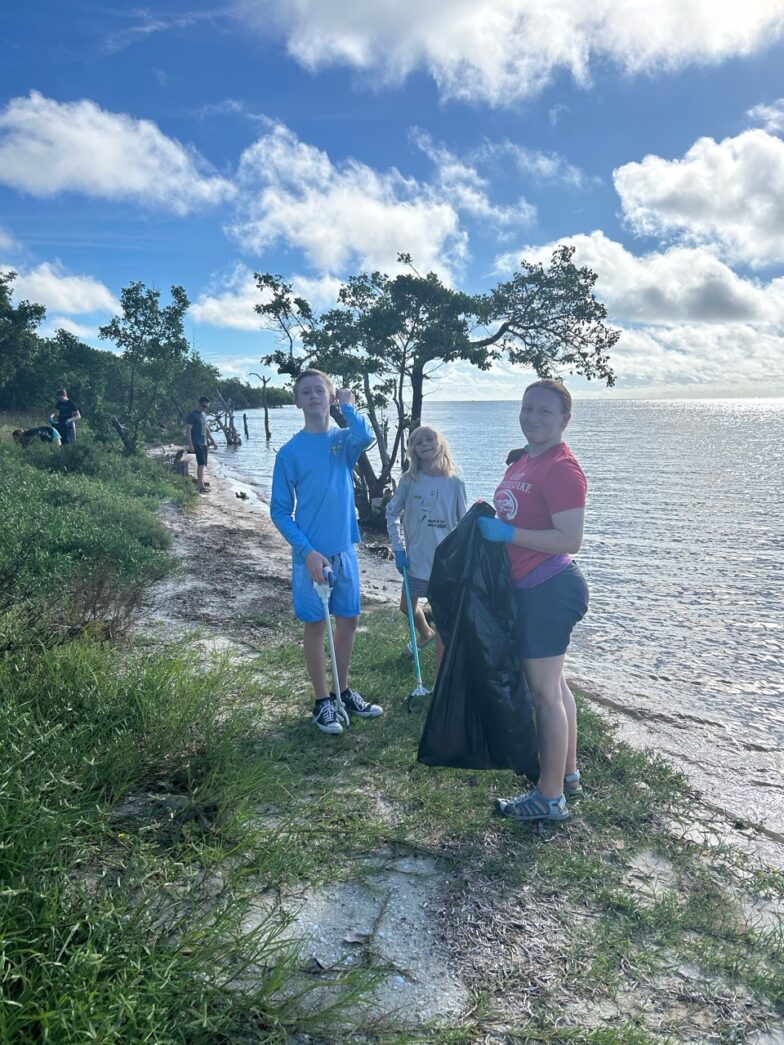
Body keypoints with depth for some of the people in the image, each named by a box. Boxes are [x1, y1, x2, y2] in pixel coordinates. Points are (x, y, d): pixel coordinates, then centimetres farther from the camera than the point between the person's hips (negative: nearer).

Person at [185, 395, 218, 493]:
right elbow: (188, 430, -13)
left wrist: (213, 441, 23)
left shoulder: (204, 414, 17)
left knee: (202, 464, 9)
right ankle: (201, 485, -20)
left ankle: (199, 483, 16)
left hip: (204, 443, 9)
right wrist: (190, 444, -20)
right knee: (201, 463, -17)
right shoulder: (193, 415, -9)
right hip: (197, 443, -9)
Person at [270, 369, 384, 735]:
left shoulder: (344, 440, 3)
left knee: (349, 620, 13)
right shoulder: (290, 452, -6)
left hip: (344, 549, 4)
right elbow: (280, 511, -6)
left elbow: (366, 437, -23)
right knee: (316, 625, 6)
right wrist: (308, 551, -16)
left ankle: (344, 690, 31)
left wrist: (348, 405, -6)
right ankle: (323, 701, 20)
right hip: (311, 553, -4)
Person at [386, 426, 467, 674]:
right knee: (407, 607, 21)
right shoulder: (409, 480, -5)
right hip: (416, 560, 2)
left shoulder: (455, 483, -7)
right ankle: (425, 634, 54)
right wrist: (398, 549, -2)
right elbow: (392, 513, 5)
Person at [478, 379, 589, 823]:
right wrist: (488, 518, 7)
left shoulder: (562, 469, -18)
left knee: (544, 691, -2)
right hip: (533, 587, 11)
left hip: (549, 590, -10)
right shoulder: (524, 462, 13)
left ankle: (551, 798, 12)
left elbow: (570, 541, -25)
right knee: (553, 684, 20)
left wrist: (507, 532, -23)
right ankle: (569, 774, 35)